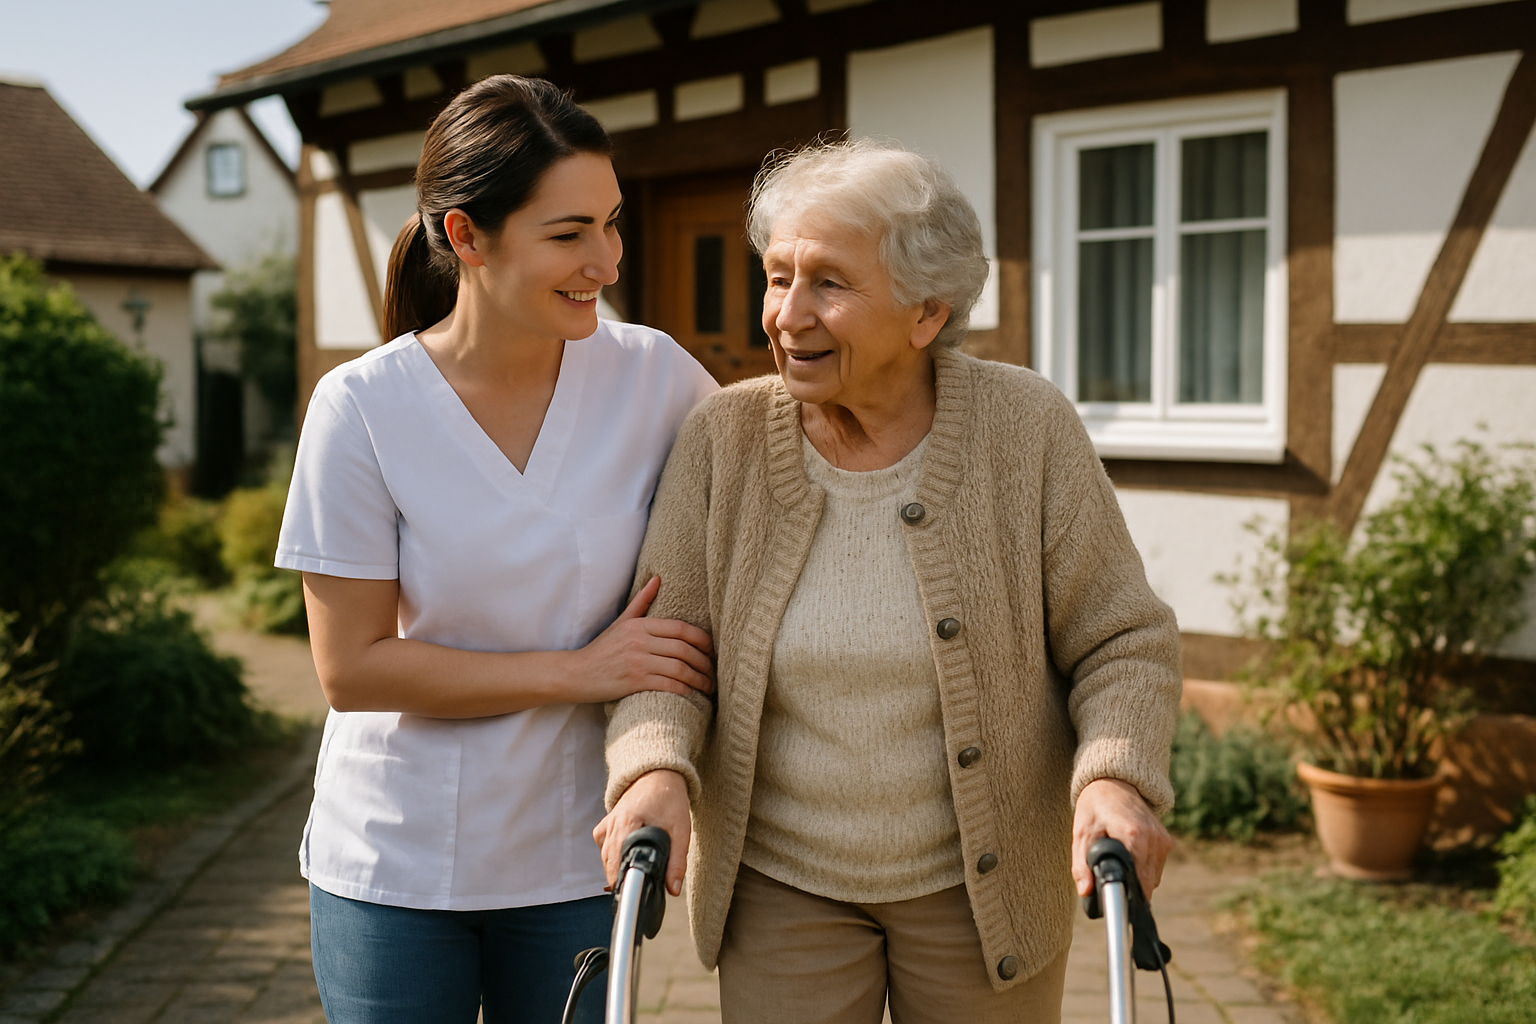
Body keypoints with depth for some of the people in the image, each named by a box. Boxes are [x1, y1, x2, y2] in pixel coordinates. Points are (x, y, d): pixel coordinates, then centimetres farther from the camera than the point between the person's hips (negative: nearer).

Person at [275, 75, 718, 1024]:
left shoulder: (654, 376, -9)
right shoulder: (363, 407, -14)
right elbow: (351, 667, -12)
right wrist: (576, 670, -18)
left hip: (575, 862, 2)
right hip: (395, 864, -1)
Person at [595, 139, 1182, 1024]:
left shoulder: (1029, 429, -12)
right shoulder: (724, 440, -9)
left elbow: (1123, 644, -7)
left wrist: (1115, 781, -24)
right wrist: (655, 771, -25)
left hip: (979, 885, 0)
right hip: (779, 885, 1)